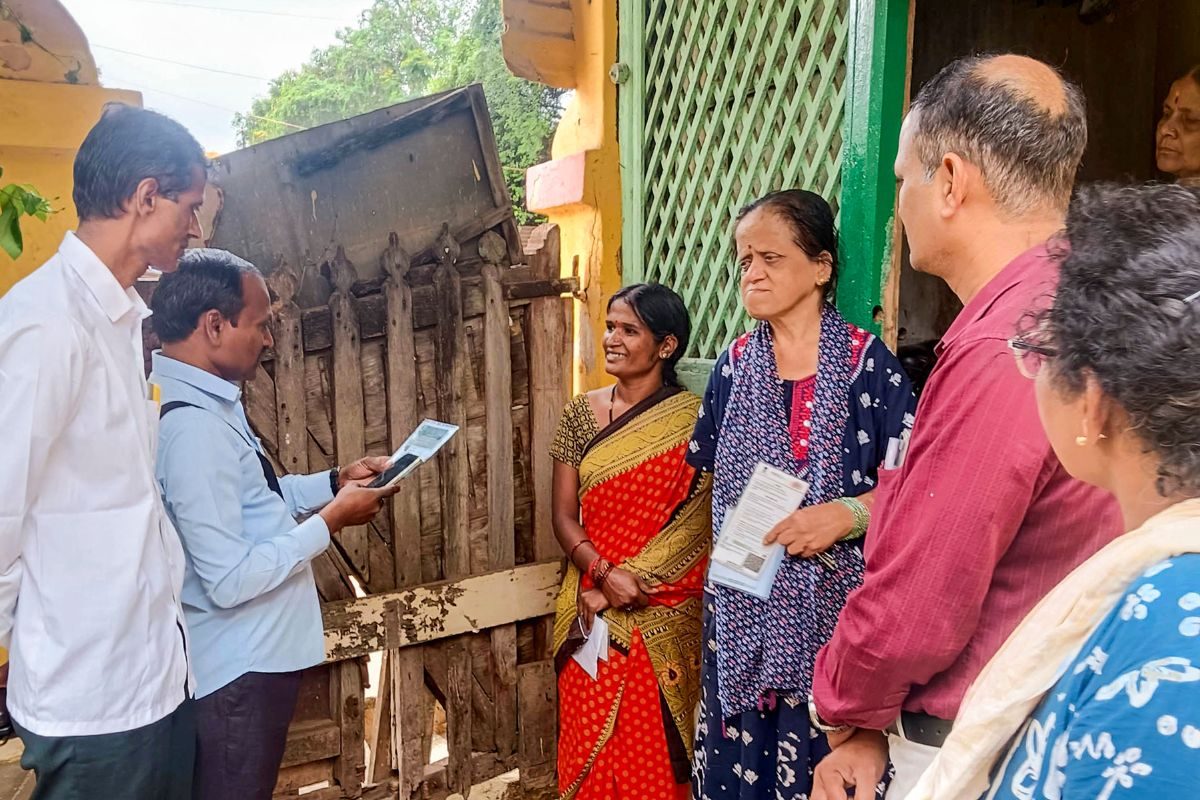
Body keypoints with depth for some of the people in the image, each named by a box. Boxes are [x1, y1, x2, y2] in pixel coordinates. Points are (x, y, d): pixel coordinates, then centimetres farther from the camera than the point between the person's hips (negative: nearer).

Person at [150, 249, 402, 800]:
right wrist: (331, 519, -19)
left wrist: (335, 482, 5)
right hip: (238, 671, -10)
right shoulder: (195, 425, -28)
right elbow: (230, 580, -29)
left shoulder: (197, 401, 5)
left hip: (245, 657, 10)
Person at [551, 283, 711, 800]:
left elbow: (697, 522, -10)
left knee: (656, 752, 6)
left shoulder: (692, 420, -5)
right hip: (593, 615, 3)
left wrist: (626, 582, -14)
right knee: (592, 746, 10)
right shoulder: (581, 414, 4)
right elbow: (564, 517, 2)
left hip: (664, 617, -2)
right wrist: (603, 574, -15)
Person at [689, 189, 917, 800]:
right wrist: (734, 533, 4)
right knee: (740, 742, 7)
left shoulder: (866, 360, -5)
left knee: (823, 750, 1)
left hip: (834, 597, -3)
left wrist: (844, 514, -21)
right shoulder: (734, 364, 8)